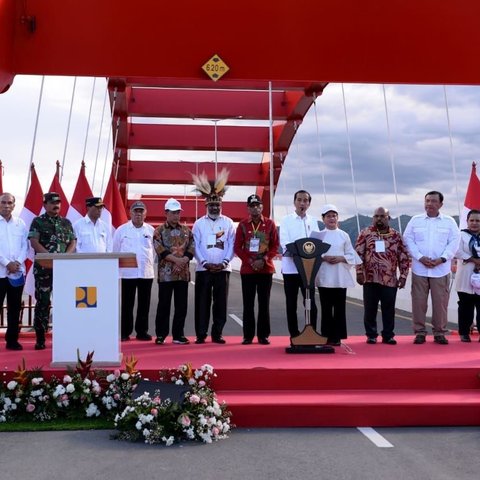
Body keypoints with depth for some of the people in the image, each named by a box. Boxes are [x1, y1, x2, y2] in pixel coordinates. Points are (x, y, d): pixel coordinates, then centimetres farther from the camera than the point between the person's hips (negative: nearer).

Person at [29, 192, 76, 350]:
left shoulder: (66, 222, 14)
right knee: (43, 302, -2)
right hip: (43, 268, -3)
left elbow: (73, 242, 9)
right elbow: (34, 242, -7)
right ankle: (40, 338, 3)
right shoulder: (37, 222, 2)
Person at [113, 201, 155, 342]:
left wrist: (151, 264, 4)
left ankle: (142, 331, 16)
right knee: (127, 304, 3)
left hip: (146, 273, 2)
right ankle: (125, 332, 11)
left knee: (144, 304, 7)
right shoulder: (121, 230, 3)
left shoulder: (151, 230, 8)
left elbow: (155, 249, 11)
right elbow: (115, 251, 7)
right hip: (128, 272, -2)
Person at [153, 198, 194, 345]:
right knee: (164, 305, 1)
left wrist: (183, 262, -11)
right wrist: (176, 260, -17)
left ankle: (178, 334, 14)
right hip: (166, 273, -3)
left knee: (181, 305, 5)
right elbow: (160, 250, -10)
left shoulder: (186, 230, 12)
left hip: (183, 273, 3)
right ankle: (161, 334, 10)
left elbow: (192, 248, 4)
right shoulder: (159, 231, 1)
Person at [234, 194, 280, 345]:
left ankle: (263, 335, 10)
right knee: (248, 304, 2)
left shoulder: (270, 224, 2)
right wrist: (250, 261, -10)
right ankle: (248, 335, 9)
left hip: (266, 269, 0)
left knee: (264, 303, 4)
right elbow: (237, 247, 1)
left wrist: (263, 260, -11)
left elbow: (275, 245, 2)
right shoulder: (242, 225, 3)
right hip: (247, 270, 0)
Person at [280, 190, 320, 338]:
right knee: (291, 304, 4)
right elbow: (284, 242, -7)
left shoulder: (313, 221, 13)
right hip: (290, 266, -1)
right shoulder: (286, 220, 5)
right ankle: (294, 336, 11)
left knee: (311, 302, -2)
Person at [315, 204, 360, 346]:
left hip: (340, 277, 1)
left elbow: (351, 255, 6)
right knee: (326, 308, 2)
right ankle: (327, 336, 9)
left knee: (340, 307, 1)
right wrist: (324, 258, -15)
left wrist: (341, 258, -11)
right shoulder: (319, 235, 5)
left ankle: (337, 337, 8)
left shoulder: (344, 235, 7)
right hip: (324, 277, -1)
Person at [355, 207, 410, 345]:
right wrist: (359, 272, -7)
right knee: (370, 309, 5)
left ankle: (388, 335, 16)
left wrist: (403, 275, 2)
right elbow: (358, 254, 0)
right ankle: (371, 335, 16)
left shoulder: (396, 235, 7)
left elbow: (404, 257, 8)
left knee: (389, 309, 5)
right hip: (370, 279, -1)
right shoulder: (365, 234, 3)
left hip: (390, 280, 1)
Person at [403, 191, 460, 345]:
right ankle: (420, 332, 11)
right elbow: (408, 239, 1)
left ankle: (439, 333, 13)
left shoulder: (449, 221, 7)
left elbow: (454, 242, 0)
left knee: (440, 302, 1)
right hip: (419, 268, 0)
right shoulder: (415, 220, 8)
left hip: (441, 269, 0)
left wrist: (442, 259, -13)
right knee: (418, 301, 1)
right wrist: (420, 257, -12)